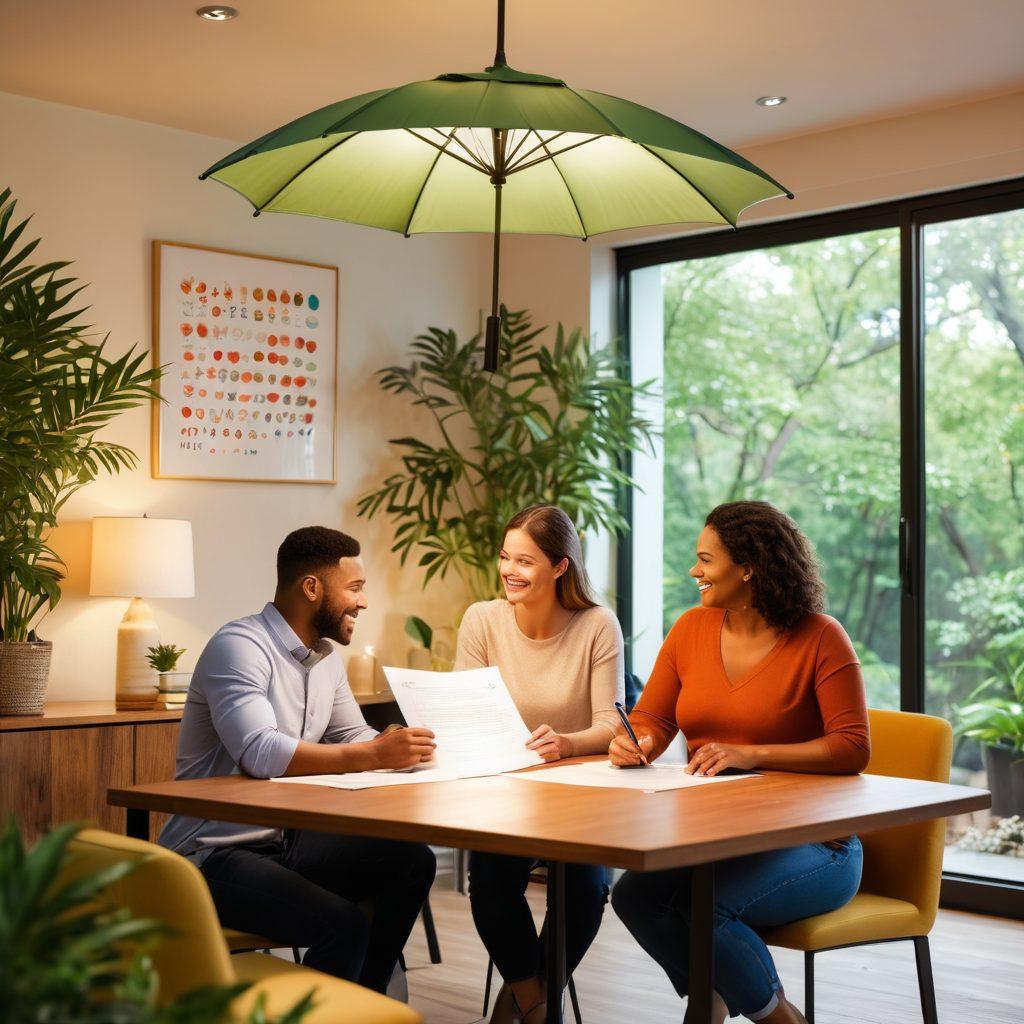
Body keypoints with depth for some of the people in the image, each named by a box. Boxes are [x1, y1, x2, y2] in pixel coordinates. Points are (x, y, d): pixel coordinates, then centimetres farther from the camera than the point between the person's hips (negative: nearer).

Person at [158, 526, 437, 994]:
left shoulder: (326, 656, 10)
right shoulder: (239, 646, -18)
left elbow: (355, 739, 15)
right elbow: (260, 753, -31)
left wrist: (397, 748, -7)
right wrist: (374, 755, -32)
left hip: (285, 840, 9)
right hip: (216, 854, -9)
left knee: (412, 861, -6)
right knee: (344, 924, -28)